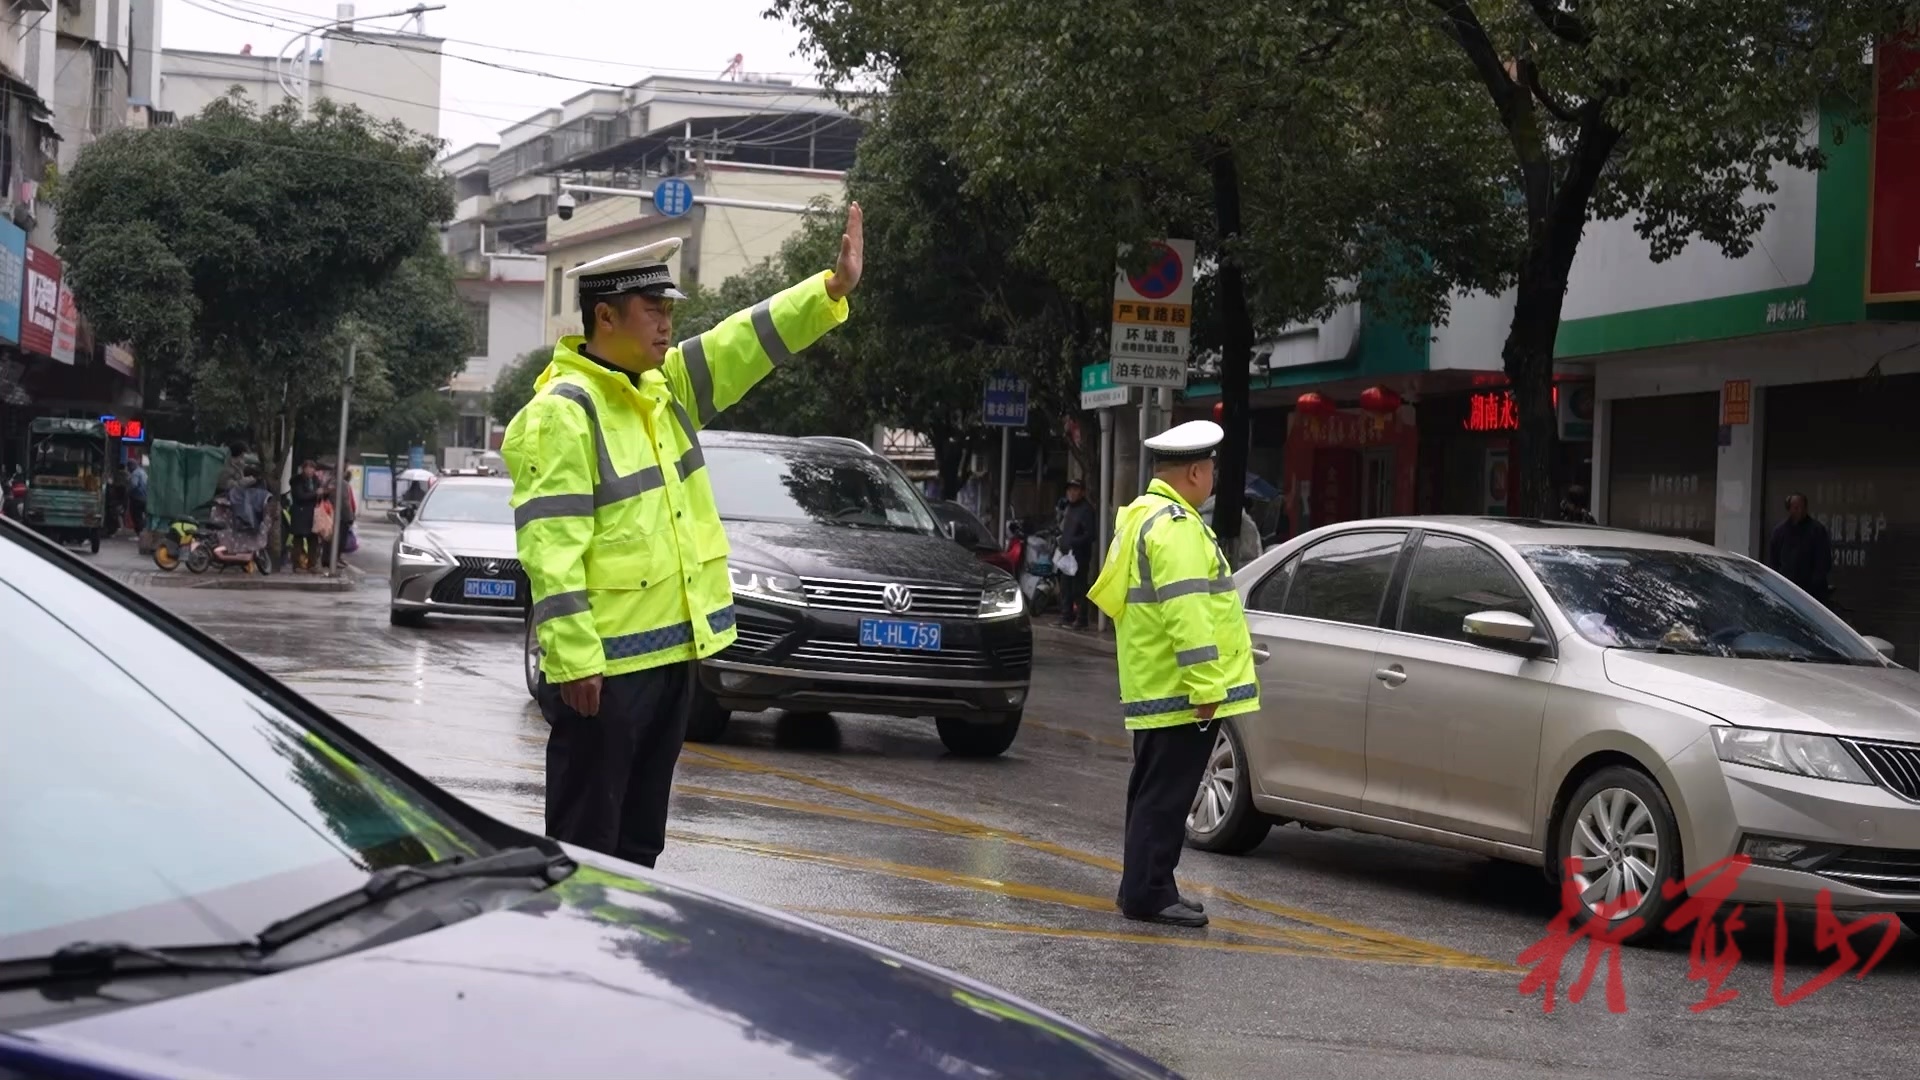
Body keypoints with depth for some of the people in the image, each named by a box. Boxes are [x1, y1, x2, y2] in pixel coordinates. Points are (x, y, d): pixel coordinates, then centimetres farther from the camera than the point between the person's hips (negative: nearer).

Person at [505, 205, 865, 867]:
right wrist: (574, 659, -25)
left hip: (672, 652, 9)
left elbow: (746, 344, 12)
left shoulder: (665, 388, 11)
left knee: (638, 840, 16)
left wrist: (831, 289, -1)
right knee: (585, 844, -2)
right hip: (603, 667, -9)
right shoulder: (560, 413, -14)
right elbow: (550, 547, -20)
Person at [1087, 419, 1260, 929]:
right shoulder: (1176, 526, -17)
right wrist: (1206, 686, -25)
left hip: (1153, 690, 11)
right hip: (1181, 692, -11)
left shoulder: (1144, 516, 17)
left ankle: (1145, 887, 24)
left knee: (1155, 793, 16)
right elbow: (1186, 611, -25)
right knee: (1166, 796, -6)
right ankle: (1147, 893, -3)